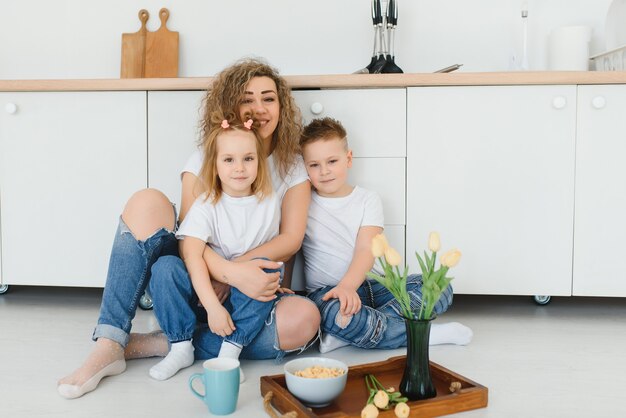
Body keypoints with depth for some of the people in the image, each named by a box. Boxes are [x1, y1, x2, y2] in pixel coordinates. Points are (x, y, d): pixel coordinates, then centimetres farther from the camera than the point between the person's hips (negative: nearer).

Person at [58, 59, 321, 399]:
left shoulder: (293, 167, 5)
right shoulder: (205, 159, 2)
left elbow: (291, 239, -7)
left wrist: (231, 274, -23)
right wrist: (229, 270, -33)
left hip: (250, 292, 1)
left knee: (304, 319, -32)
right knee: (147, 201, -23)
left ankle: (167, 344, -19)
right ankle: (109, 346, -24)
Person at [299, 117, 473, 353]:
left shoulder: (368, 200, 4)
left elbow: (366, 251, -10)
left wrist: (347, 286, -28)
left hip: (373, 283, 3)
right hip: (327, 291, -3)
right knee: (333, 311, -39)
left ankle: (344, 334, -28)